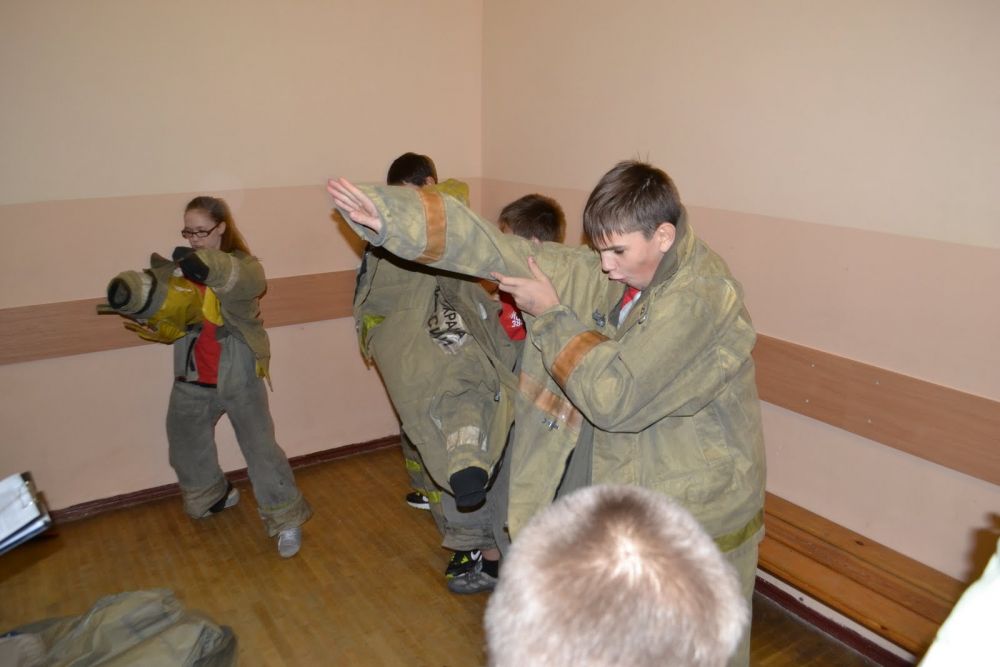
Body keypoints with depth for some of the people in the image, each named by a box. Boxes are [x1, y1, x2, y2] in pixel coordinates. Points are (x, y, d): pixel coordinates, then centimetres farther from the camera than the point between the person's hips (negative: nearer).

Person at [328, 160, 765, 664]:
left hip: (691, 521, -6)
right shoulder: (608, 277, -2)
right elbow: (502, 253, -7)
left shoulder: (703, 297, -23)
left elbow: (615, 396, -28)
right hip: (622, 500, 7)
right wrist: (390, 219, -14)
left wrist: (550, 315, -16)